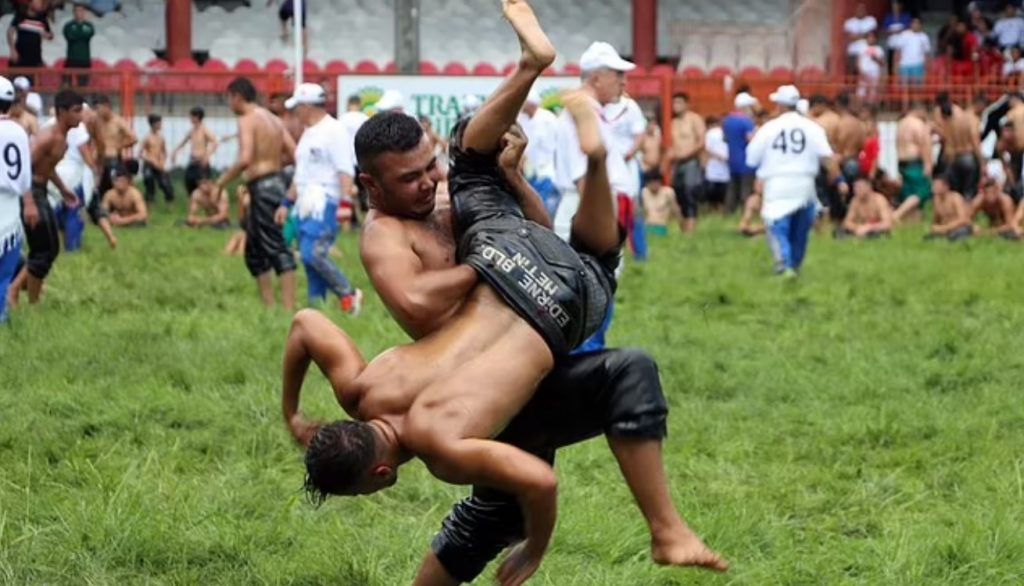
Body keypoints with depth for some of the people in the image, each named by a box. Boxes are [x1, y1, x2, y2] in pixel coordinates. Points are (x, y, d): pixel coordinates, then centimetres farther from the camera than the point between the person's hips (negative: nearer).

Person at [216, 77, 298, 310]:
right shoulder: (273, 120, 15)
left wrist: (221, 182, -12)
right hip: (276, 182, 9)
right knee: (254, 251, 17)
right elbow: (294, 154, 12)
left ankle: (289, 308, -18)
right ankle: (269, 305, 18)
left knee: (276, 248, -13)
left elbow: (245, 159, -22)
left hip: (262, 187, -9)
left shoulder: (247, 120, -10)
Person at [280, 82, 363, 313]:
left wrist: (345, 197, -28)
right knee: (309, 257, 7)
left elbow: (345, 169, -17)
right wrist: (287, 203, 28)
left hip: (324, 203, -10)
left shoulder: (333, 130, -9)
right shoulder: (308, 133, 21)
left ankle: (348, 294, -9)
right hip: (307, 206, 10)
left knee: (313, 253, -21)